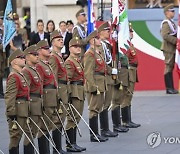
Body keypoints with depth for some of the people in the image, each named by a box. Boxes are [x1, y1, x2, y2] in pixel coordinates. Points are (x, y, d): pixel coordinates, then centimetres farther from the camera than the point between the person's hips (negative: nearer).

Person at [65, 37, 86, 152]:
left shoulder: (78, 61, 18)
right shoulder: (69, 62, -12)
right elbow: (67, 79, -18)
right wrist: (68, 94, -22)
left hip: (80, 93, 10)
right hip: (74, 93, -10)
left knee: (77, 119, 12)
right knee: (73, 119, -7)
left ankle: (72, 143, 16)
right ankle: (70, 144, -4)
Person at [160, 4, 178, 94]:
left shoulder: (171, 23, 18)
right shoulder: (166, 23, -12)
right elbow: (165, 35, -23)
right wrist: (176, 40, -22)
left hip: (172, 49, 10)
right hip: (168, 48, -10)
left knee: (170, 68, 10)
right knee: (168, 67, -8)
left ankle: (171, 88, 12)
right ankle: (169, 88, -8)